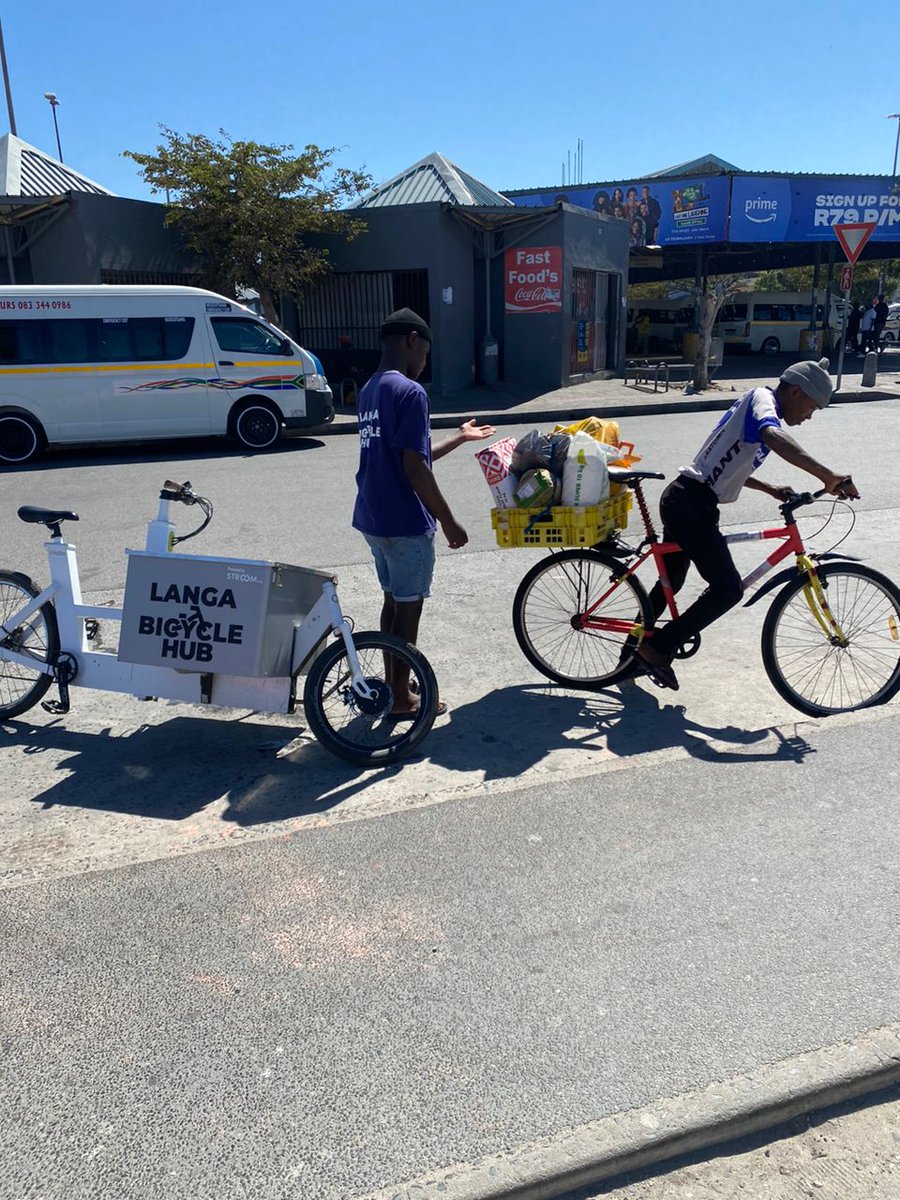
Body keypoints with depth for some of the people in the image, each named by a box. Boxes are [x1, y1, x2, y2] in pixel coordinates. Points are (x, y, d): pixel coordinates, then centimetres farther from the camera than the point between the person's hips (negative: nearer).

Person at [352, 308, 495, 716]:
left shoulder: (370, 390, 12)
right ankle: (400, 697, 14)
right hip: (405, 522, -9)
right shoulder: (410, 392, -18)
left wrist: (460, 437, 26)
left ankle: (391, 686, 29)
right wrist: (448, 521, -15)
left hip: (373, 517, 9)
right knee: (408, 607, 3)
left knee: (393, 601, 18)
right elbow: (414, 469, -22)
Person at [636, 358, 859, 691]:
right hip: (692, 505, -11)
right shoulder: (762, 398, -9)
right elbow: (773, 437, -34)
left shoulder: (758, 405, 22)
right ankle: (658, 649, -2)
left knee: (671, 582, 23)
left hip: (681, 501, 11)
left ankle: (634, 652, 36)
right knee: (727, 588, -10)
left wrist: (771, 489, 19)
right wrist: (828, 476, -38)